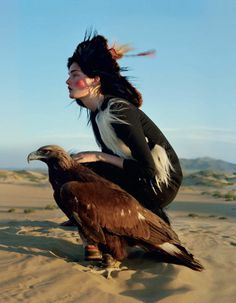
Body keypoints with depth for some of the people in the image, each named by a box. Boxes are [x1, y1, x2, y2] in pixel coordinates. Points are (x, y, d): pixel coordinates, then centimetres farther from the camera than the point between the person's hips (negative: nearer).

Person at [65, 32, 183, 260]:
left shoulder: (118, 112, -23)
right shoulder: (97, 112, 5)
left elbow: (148, 169, -24)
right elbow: (113, 156, 14)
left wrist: (99, 157, -20)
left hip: (160, 183, -9)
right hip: (140, 179, 9)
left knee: (89, 171, -20)